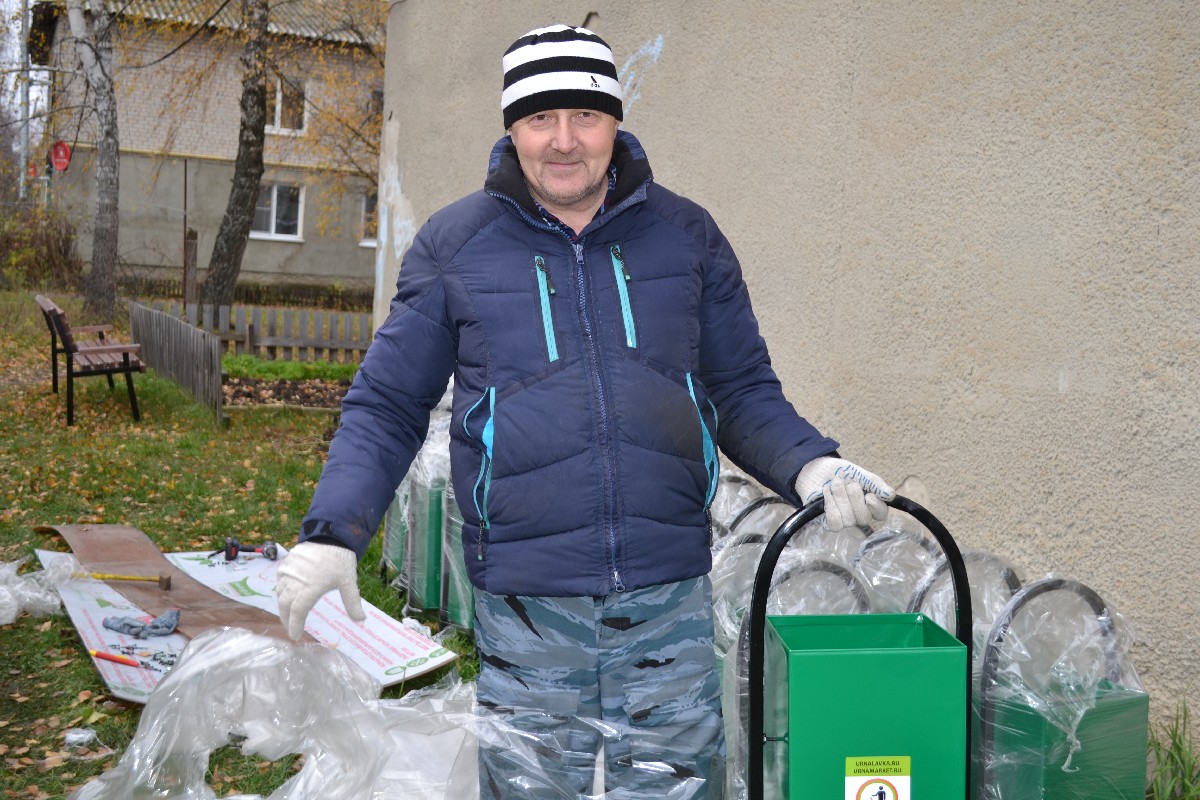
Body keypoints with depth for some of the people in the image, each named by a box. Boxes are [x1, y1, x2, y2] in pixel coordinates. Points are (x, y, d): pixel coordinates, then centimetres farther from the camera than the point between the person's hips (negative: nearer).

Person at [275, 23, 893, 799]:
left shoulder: (686, 235, 4)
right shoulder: (455, 245, 1)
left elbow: (744, 391, 10)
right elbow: (388, 406, 4)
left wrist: (811, 467, -9)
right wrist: (334, 531, -9)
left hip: (670, 606, 1)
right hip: (524, 611, -1)